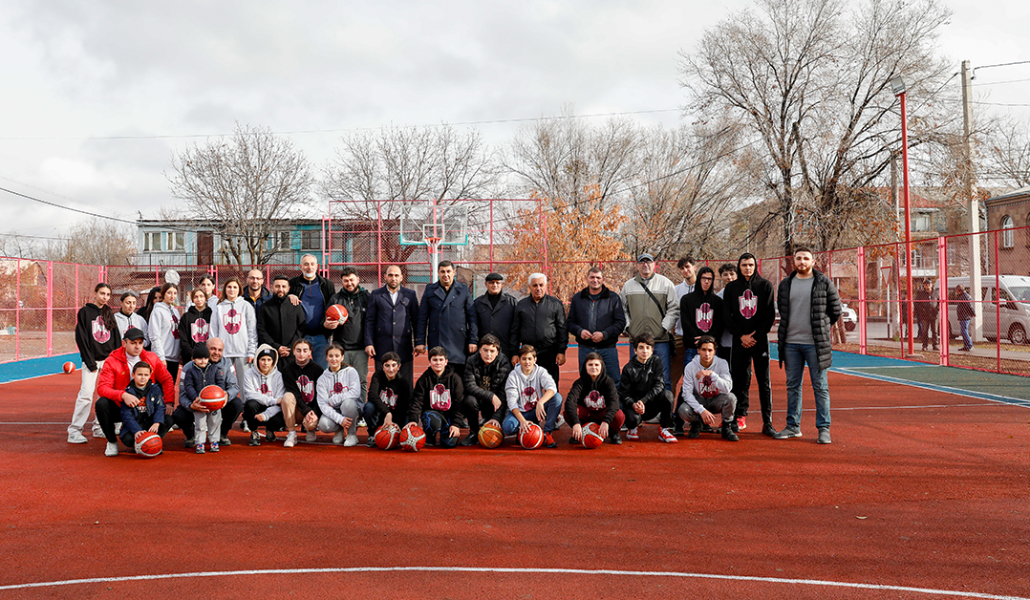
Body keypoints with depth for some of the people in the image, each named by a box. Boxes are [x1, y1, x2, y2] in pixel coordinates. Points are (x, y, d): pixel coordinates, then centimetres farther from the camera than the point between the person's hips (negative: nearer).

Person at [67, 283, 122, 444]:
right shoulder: (85, 312, 1)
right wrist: (90, 362, -10)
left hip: (109, 359, 5)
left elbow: (117, 338, 13)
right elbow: (81, 338, -4)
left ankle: (99, 428, 12)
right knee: (86, 394, -13)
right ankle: (74, 431, -8)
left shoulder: (109, 313, 14)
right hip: (92, 360, -5)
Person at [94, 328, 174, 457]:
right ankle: (112, 442, -7)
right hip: (120, 408, -2)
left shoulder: (152, 358, 2)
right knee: (101, 403, -31)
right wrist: (123, 395, -36)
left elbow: (167, 380, 2)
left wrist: (168, 402, -13)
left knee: (168, 415, -20)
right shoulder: (112, 361, -8)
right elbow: (102, 387, -18)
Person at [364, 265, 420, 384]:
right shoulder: (376, 295, 10)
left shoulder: (411, 295, 11)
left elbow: (416, 321, 10)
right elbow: (369, 321, 7)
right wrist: (368, 343, -2)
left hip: (404, 348, 0)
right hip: (382, 348, 0)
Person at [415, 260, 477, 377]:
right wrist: (420, 341, 2)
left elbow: (472, 317, 7)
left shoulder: (464, 290, 9)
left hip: (459, 343, 0)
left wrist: (473, 340, 0)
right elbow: (422, 318, 8)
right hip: (437, 343, 0)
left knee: (459, 376, -1)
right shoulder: (430, 290, 10)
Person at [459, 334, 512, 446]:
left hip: (494, 403, 0)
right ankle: (474, 432, -7)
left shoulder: (504, 365, -14)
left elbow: (503, 394, -17)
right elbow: (470, 386, -19)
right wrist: (491, 396, -29)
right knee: (469, 401, -34)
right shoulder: (472, 361, -12)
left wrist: (496, 417, -26)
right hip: (477, 398, 0)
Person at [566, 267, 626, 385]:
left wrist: (604, 334, -15)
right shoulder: (577, 298, 12)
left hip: (608, 349, -2)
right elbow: (570, 322, 12)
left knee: (614, 382, -2)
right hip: (585, 349, 2)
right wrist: (579, 331, -9)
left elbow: (621, 322, -1)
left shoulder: (613, 298, 5)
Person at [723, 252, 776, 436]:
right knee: (740, 381, 3)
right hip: (739, 341, 2)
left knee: (764, 382, -1)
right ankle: (740, 417, 12)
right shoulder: (731, 288, 8)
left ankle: (767, 422, 1)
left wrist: (756, 335, -8)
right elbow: (727, 316, 6)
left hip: (760, 340, -1)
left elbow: (770, 314, 1)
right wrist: (741, 336, -6)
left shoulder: (765, 285, 4)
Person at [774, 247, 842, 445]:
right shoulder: (785, 285, 10)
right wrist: (792, 328, 12)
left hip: (815, 344, -4)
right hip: (791, 343, 4)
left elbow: (836, 311, 5)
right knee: (793, 386, 10)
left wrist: (820, 328, 7)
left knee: (820, 387, 0)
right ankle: (793, 426, 19)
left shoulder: (824, 284, -1)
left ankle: (823, 428, 6)